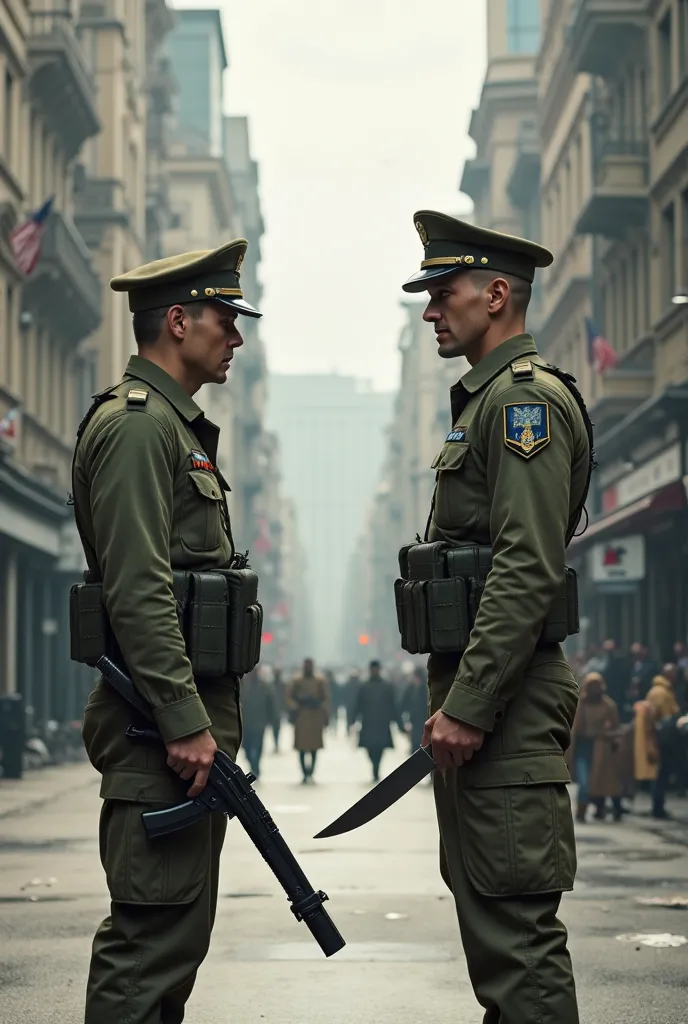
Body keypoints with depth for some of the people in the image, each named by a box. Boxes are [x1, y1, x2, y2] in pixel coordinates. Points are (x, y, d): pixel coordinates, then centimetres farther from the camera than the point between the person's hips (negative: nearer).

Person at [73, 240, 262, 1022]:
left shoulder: (173, 423, 21)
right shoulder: (136, 424, -13)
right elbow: (137, 591, -21)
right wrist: (185, 721, -23)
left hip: (189, 710, 11)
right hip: (164, 722, -11)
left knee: (174, 925, 13)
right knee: (157, 927, -9)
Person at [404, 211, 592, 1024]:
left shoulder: (525, 398, -12)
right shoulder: (486, 400, 20)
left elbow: (528, 569, -21)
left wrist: (470, 706, -23)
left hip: (504, 697, -11)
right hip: (474, 692, 11)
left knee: (514, 913, -10)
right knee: (482, 901, 15)